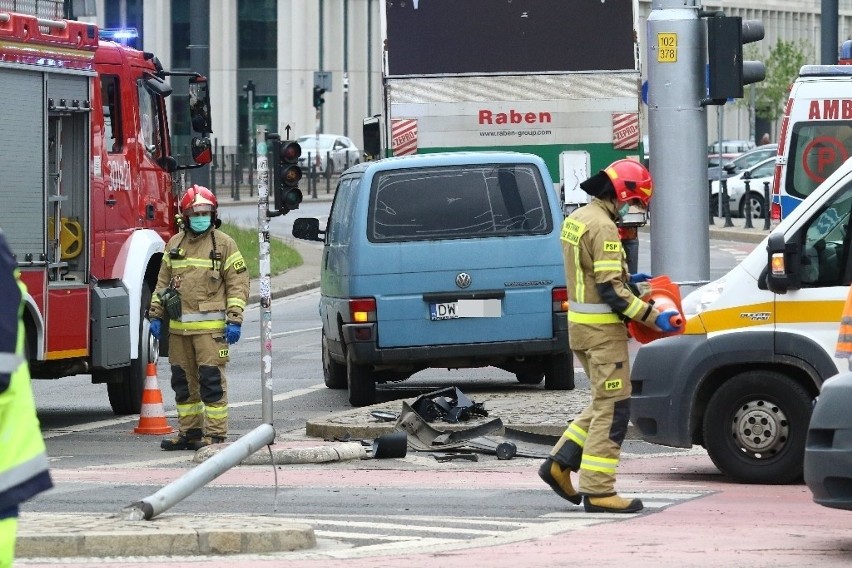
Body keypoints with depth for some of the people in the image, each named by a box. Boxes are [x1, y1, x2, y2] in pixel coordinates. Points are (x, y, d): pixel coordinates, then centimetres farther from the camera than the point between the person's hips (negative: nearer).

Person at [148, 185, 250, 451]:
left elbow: (238, 284, -3)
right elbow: (163, 282, 20)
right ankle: (189, 432, 18)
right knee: (183, 381, 10)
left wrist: (234, 320, -10)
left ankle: (215, 434, -5)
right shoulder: (174, 244, 15)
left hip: (210, 326, -5)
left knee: (212, 379, -8)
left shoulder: (224, 244, 0)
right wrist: (156, 315, 12)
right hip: (178, 327, 5)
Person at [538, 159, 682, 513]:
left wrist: (628, 283, 19)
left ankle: (560, 464, 15)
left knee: (605, 403, 18)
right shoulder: (603, 228, -18)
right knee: (613, 408, -5)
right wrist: (651, 317, -19)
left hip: (580, 324, 10)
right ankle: (598, 491, -4)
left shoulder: (576, 220, 12)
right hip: (602, 329, -10)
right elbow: (610, 291, -22)